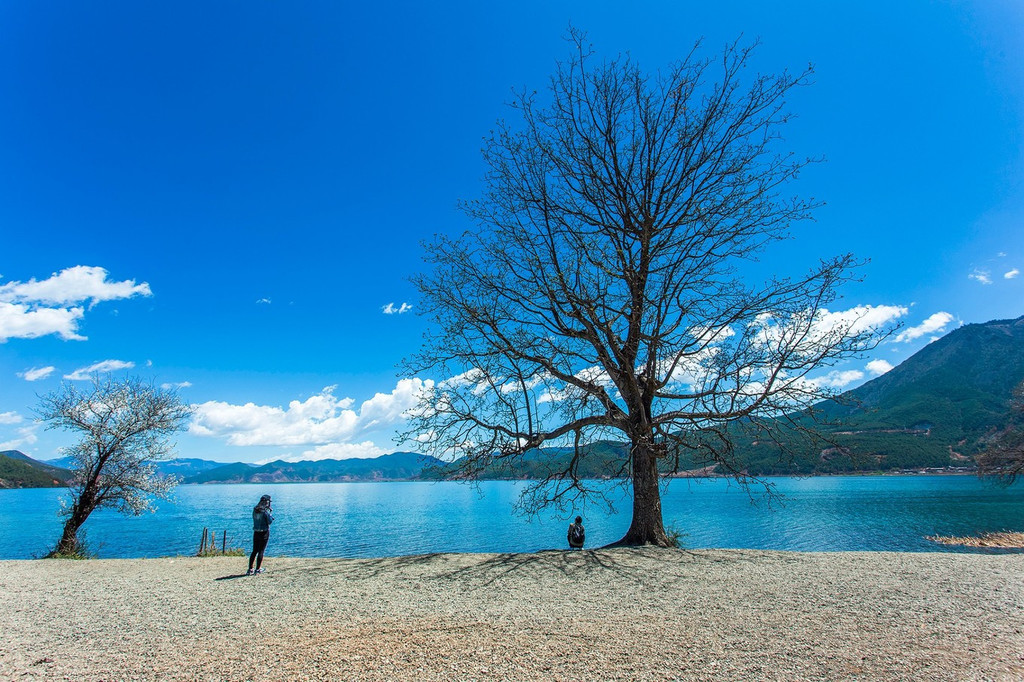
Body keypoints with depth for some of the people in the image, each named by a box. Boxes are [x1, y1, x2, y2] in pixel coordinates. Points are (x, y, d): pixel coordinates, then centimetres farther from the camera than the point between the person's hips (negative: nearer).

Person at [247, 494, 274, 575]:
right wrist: (271, 513, -2)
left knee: (254, 551, 13)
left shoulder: (255, 509, 4)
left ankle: (250, 569, 14)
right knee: (261, 551, 2)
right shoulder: (265, 510, -15)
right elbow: (270, 521, -15)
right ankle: (258, 569, 4)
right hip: (264, 532, -6)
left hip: (256, 532, 6)